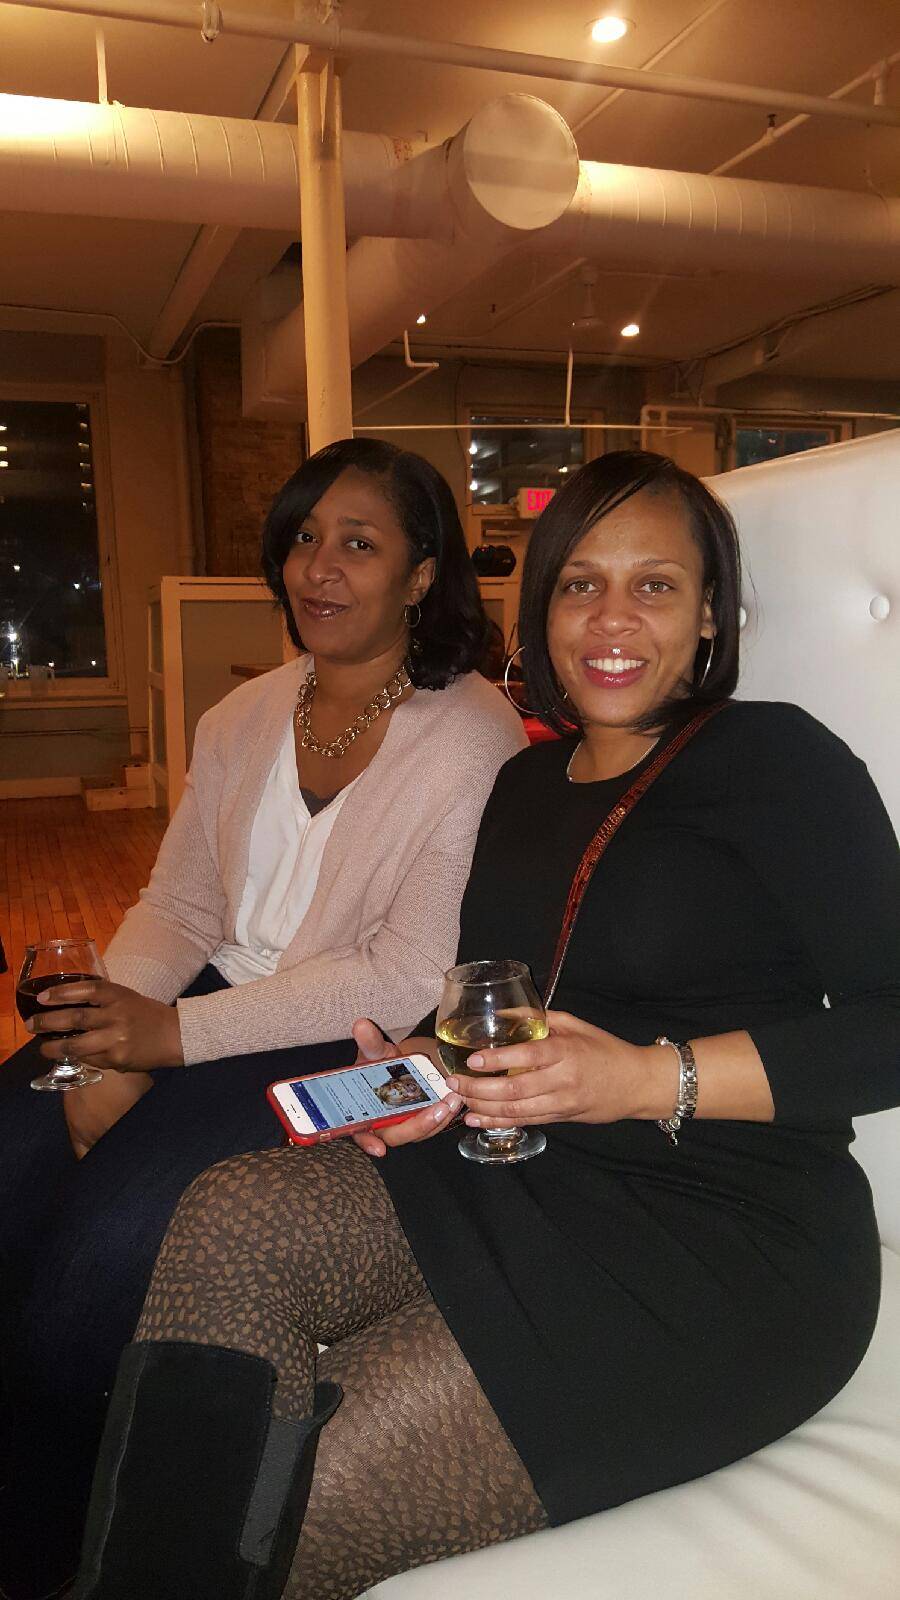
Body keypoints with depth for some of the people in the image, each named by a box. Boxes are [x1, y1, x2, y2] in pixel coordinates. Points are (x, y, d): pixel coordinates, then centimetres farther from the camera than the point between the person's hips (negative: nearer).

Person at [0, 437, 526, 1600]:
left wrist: (177, 1034, -18)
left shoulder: (474, 741, -11)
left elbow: (409, 979, -17)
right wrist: (114, 1045, -9)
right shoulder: (244, 719, 10)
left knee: (105, 1241, -20)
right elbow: (178, 904, 10)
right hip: (210, 1004, 6)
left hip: (353, 1048, -6)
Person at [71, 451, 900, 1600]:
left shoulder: (774, 760, -7)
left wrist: (652, 1078, -21)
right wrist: (431, 1073, -1)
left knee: (311, 1504, -20)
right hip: (530, 1179, 6)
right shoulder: (528, 782, 14)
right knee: (230, 1215, -19)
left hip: (730, 1245, -6)